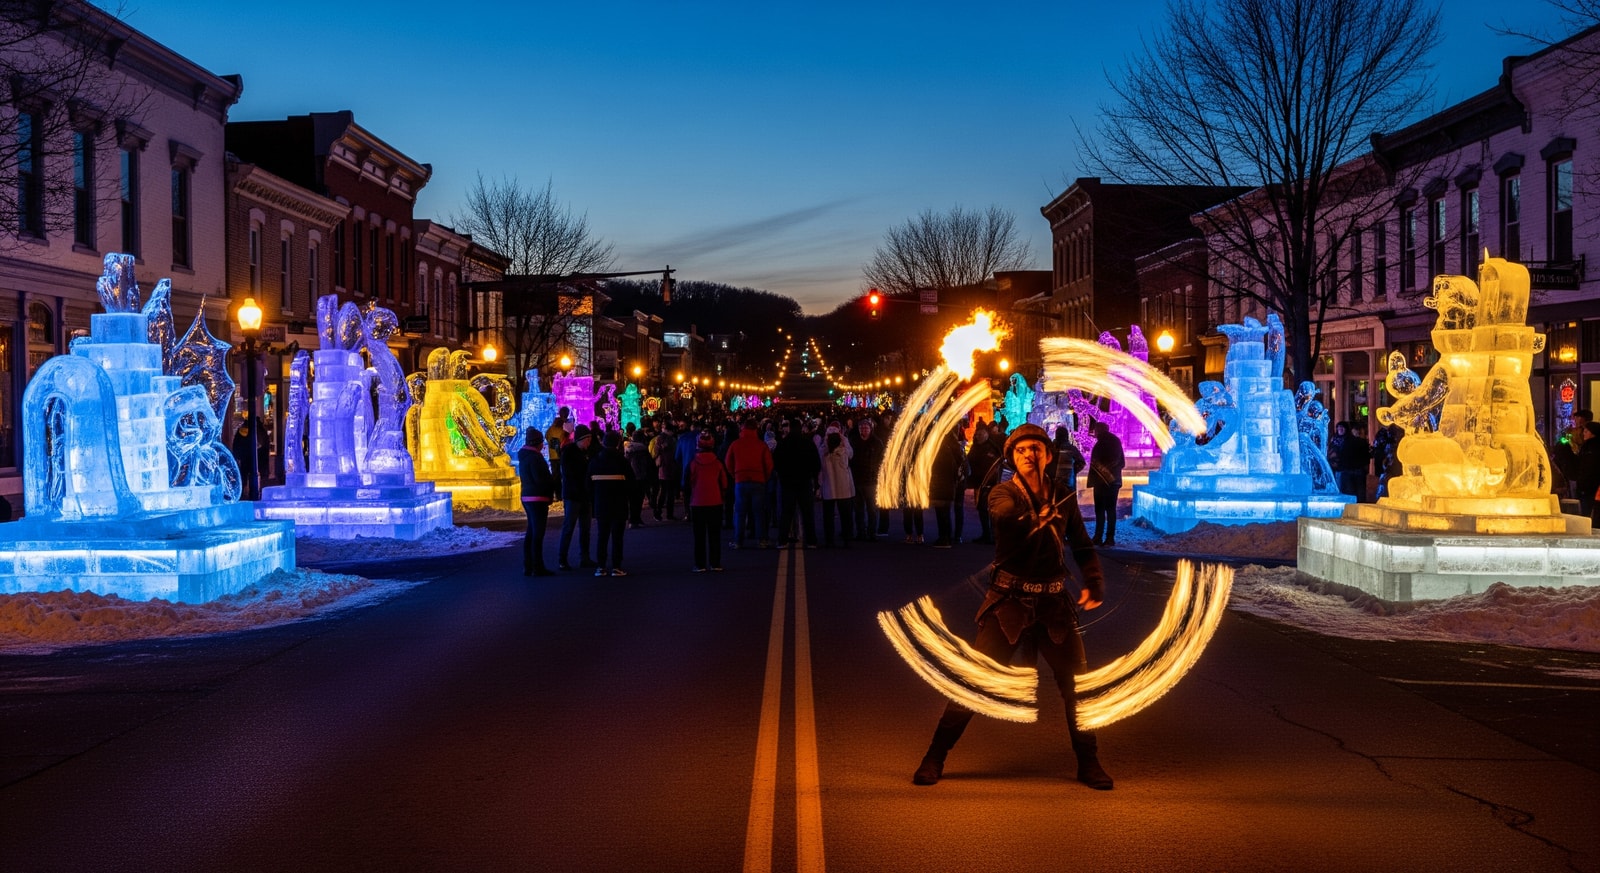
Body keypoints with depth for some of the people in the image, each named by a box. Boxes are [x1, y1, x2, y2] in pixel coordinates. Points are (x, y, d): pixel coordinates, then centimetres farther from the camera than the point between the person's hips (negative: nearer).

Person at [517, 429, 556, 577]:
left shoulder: (524, 456, 14)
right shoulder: (534, 457, -16)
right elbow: (541, 479, -22)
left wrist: (550, 480, 8)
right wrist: (553, 482, -3)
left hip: (527, 497, 10)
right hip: (538, 498, -10)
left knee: (531, 532, 15)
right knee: (537, 534, -5)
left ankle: (527, 566, 19)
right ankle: (537, 567, -3)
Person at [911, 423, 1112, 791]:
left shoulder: (1064, 497, 6)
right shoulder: (1003, 494, -4)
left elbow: (1083, 546, 16)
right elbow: (1004, 514, -29)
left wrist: (1094, 583, 3)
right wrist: (1039, 516, -43)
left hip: (1054, 604, 3)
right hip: (1009, 603, -3)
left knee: (1078, 684, 5)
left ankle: (1089, 763, 22)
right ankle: (934, 757, 5)